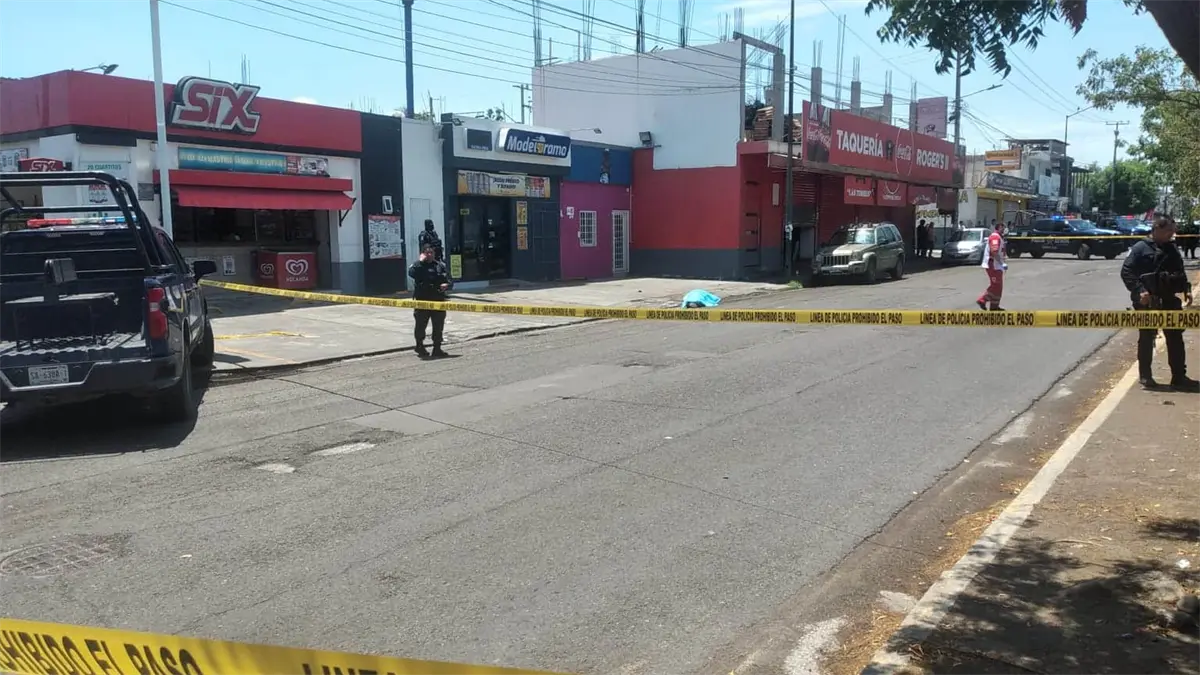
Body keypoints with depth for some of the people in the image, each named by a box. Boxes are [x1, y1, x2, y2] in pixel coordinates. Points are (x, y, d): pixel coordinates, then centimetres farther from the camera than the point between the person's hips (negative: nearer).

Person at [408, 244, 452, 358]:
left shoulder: (441, 265, 9)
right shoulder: (418, 265, -1)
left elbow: (448, 280, 11)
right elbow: (411, 273, -23)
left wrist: (446, 285, -12)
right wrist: (420, 261, -18)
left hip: (438, 300, 3)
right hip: (422, 300, -2)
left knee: (438, 326, 5)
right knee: (421, 325, 7)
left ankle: (437, 349, 14)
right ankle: (420, 346, 26)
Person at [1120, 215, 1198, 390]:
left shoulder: (1172, 248, 12)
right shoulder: (1141, 248, -8)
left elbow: (1180, 271, 21)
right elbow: (1126, 272, -13)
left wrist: (1186, 289, 6)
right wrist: (1139, 290, -24)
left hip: (1170, 300, 6)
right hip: (1148, 302, -6)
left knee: (1175, 338, 7)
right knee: (1147, 338, 3)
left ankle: (1179, 377, 13)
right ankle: (1145, 375, 14)